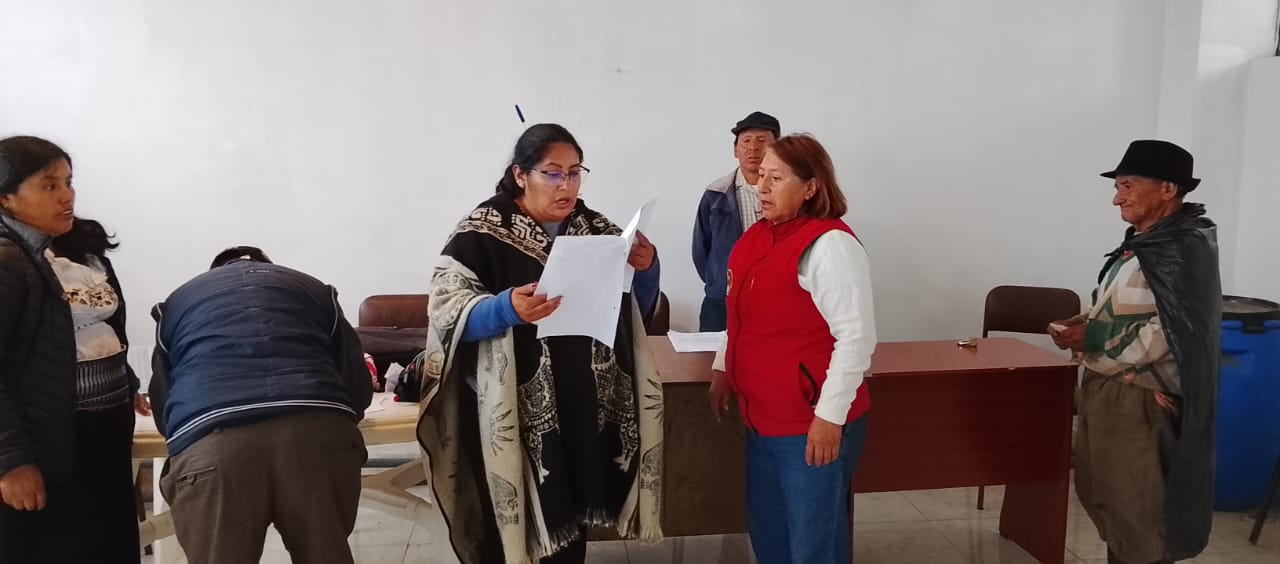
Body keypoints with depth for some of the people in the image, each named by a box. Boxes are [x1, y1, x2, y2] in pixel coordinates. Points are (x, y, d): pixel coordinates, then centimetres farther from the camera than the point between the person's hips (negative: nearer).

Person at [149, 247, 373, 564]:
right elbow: (358, 386, 27)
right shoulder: (313, 288, 32)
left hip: (210, 444, -1)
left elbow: (162, 405, 31)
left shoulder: (178, 300, 32)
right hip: (318, 432, 1)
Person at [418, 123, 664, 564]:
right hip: (511, 411, -4)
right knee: (509, 524, 1)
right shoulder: (483, 233, -8)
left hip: (585, 407, 4)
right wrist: (506, 309, -32)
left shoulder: (597, 229, 6)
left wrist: (646, 269, -9)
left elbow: (636, 309, 12)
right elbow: (447, 309, -14)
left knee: (571, 526, 13)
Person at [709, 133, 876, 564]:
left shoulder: (829, 243, -17)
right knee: (765, 529, 20)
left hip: (812, 423, -8)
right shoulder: (755, 239, 9)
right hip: (762, 417, 8)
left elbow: (856, 336, -20)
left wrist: (830, 416, -20)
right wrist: (723, 370, 13)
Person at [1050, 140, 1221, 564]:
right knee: (1101, 493, 19)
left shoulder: (1186, 249, -16)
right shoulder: (1146, 242, 12)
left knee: (1137, 508, 0)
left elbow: (1169, 334, -23)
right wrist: (1085, 324, 2)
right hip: (1108, 389, 9)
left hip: (1138, 398, -9)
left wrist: (1092, 339, -16)